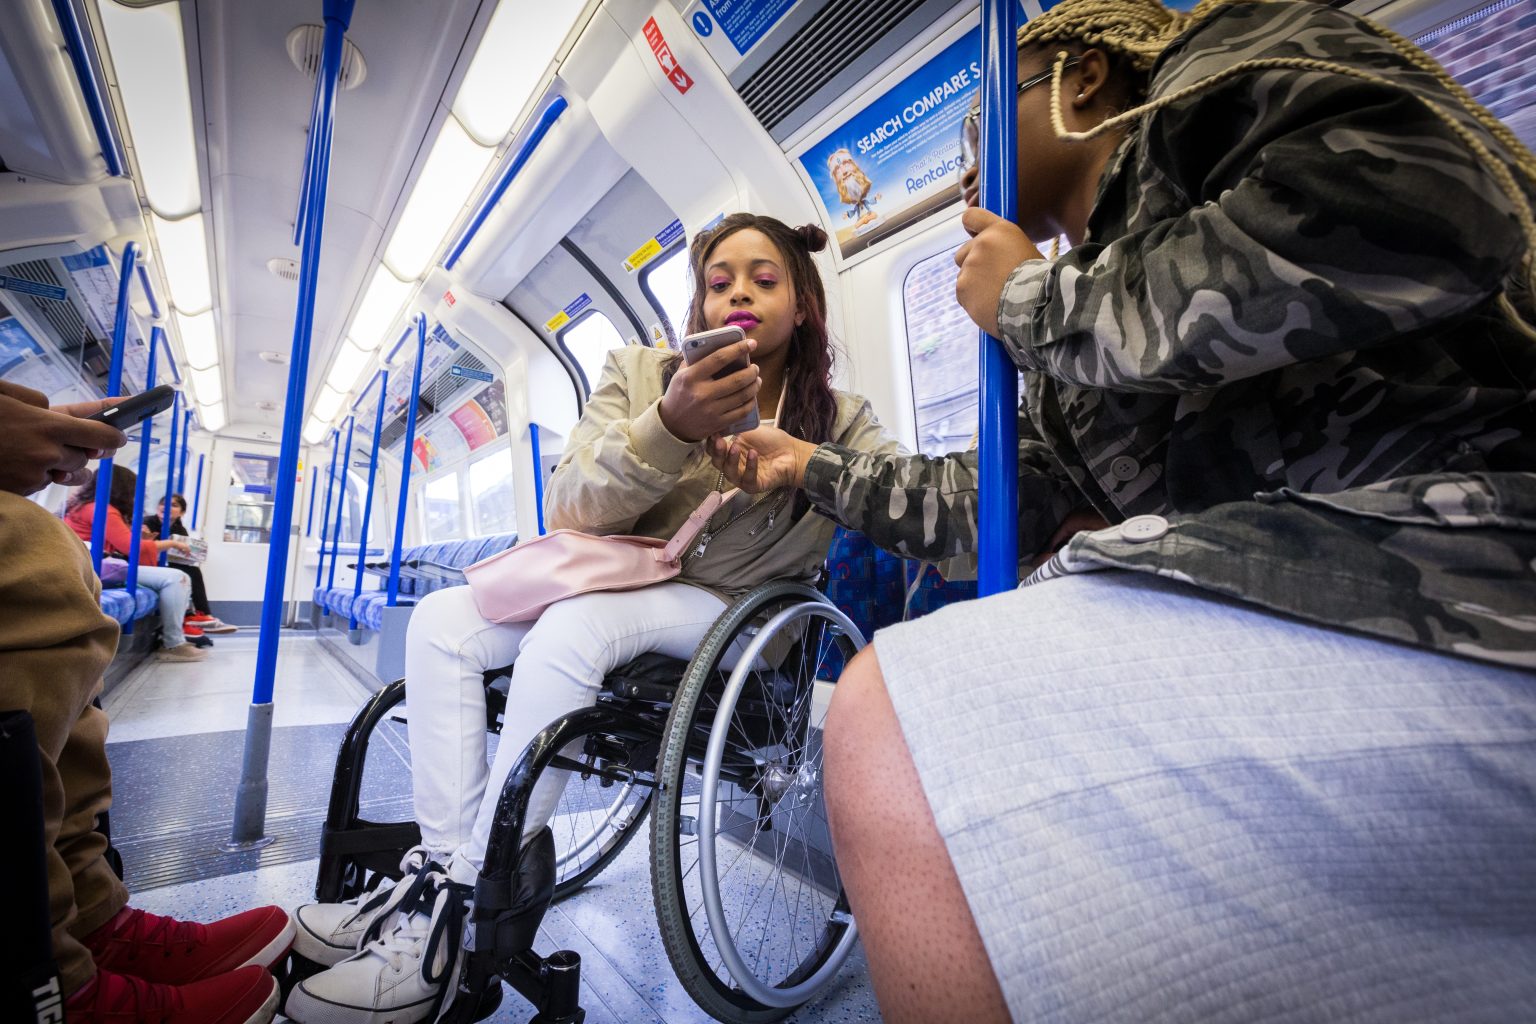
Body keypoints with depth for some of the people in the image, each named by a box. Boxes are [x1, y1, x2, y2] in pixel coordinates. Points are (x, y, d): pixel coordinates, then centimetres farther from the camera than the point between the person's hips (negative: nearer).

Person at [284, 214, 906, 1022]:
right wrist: (668, 429, -25)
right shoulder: (640, 373, 3)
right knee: (441, 622, -11)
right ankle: (443, 862, -6)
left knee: (571, 630, -30)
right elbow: (568, 511, -7)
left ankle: (457, 913, -14)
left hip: (733, 610, -4)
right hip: (621, 583, 4)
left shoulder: (838, 420, 1)